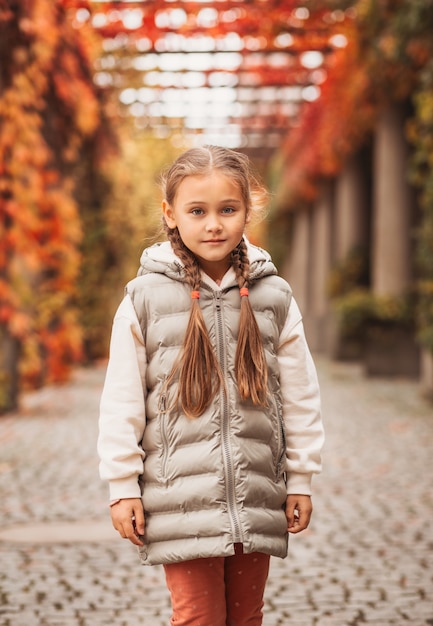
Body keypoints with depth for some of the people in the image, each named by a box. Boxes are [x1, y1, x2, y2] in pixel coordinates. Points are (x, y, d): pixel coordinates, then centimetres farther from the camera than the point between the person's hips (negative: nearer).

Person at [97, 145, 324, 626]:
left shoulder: (273, 298, 3)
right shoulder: (145, 298, -4)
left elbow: (300, 397, 9)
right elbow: (121, 402, -1)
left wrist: (300, 480, 9)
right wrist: (122, 486, -2)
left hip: (257, 497, 3)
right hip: (181, 497, -2)